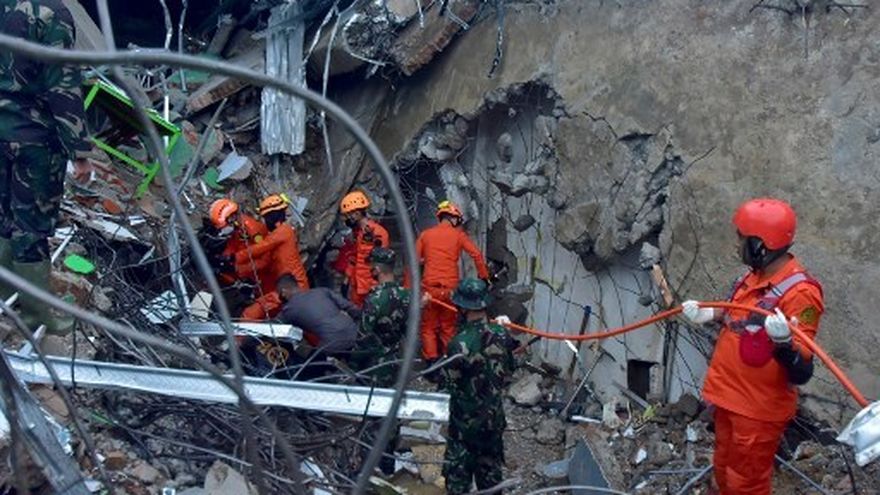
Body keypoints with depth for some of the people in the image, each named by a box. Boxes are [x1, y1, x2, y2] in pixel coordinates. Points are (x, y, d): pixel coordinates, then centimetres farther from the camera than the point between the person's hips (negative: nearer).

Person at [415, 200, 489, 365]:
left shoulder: (425, 234, 7)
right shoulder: (459, 235, 3)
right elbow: (476, 255, -5)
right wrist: (484, 276, 6)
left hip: (429, 288, 0)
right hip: (450, 288, 0)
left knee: (429, 327, 9)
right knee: (448, 327, 12)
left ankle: (431, 361, 2)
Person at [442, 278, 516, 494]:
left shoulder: (460, 343, -28)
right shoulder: (501, 334, -10)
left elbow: (450, 382, -15)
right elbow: (508, 371, 4)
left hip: (466, 419, -5)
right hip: (494, 416, 5)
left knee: (458, 470, 12)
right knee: (490, 467, 22)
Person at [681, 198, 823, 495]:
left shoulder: (799, 293, -27)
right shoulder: (756, 274, -1)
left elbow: (800, 374, -30)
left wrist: (782, 341, -48)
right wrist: (709, 314, 10)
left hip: (758, 409, -8)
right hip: (728, 396, 8)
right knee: (725, 469, 27)